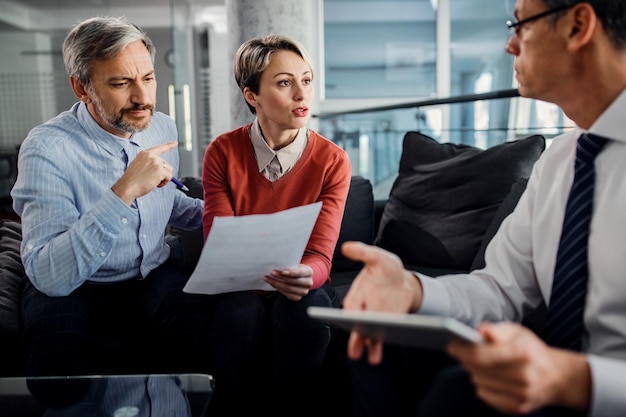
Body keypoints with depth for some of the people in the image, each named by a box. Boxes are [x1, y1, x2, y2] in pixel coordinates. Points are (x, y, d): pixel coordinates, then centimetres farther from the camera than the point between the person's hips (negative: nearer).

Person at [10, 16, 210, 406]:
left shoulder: (163, 127, -2)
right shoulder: (47, 148, -21)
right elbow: (48, 276, -31)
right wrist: (124, 191, -39)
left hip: (154, 276, 4)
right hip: (70, 287, -3)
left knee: (200, 317, -27)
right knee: (55, 332, -36)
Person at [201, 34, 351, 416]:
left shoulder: (333, 161, -8)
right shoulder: (222, 153, -7)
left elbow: (320, 256, -13)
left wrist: (303, 277, -37)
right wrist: (256, 273, -31)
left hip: (300, 284, 0)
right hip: (241, 283, 0)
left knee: (304, 312, -32)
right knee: (241, 314, -32)